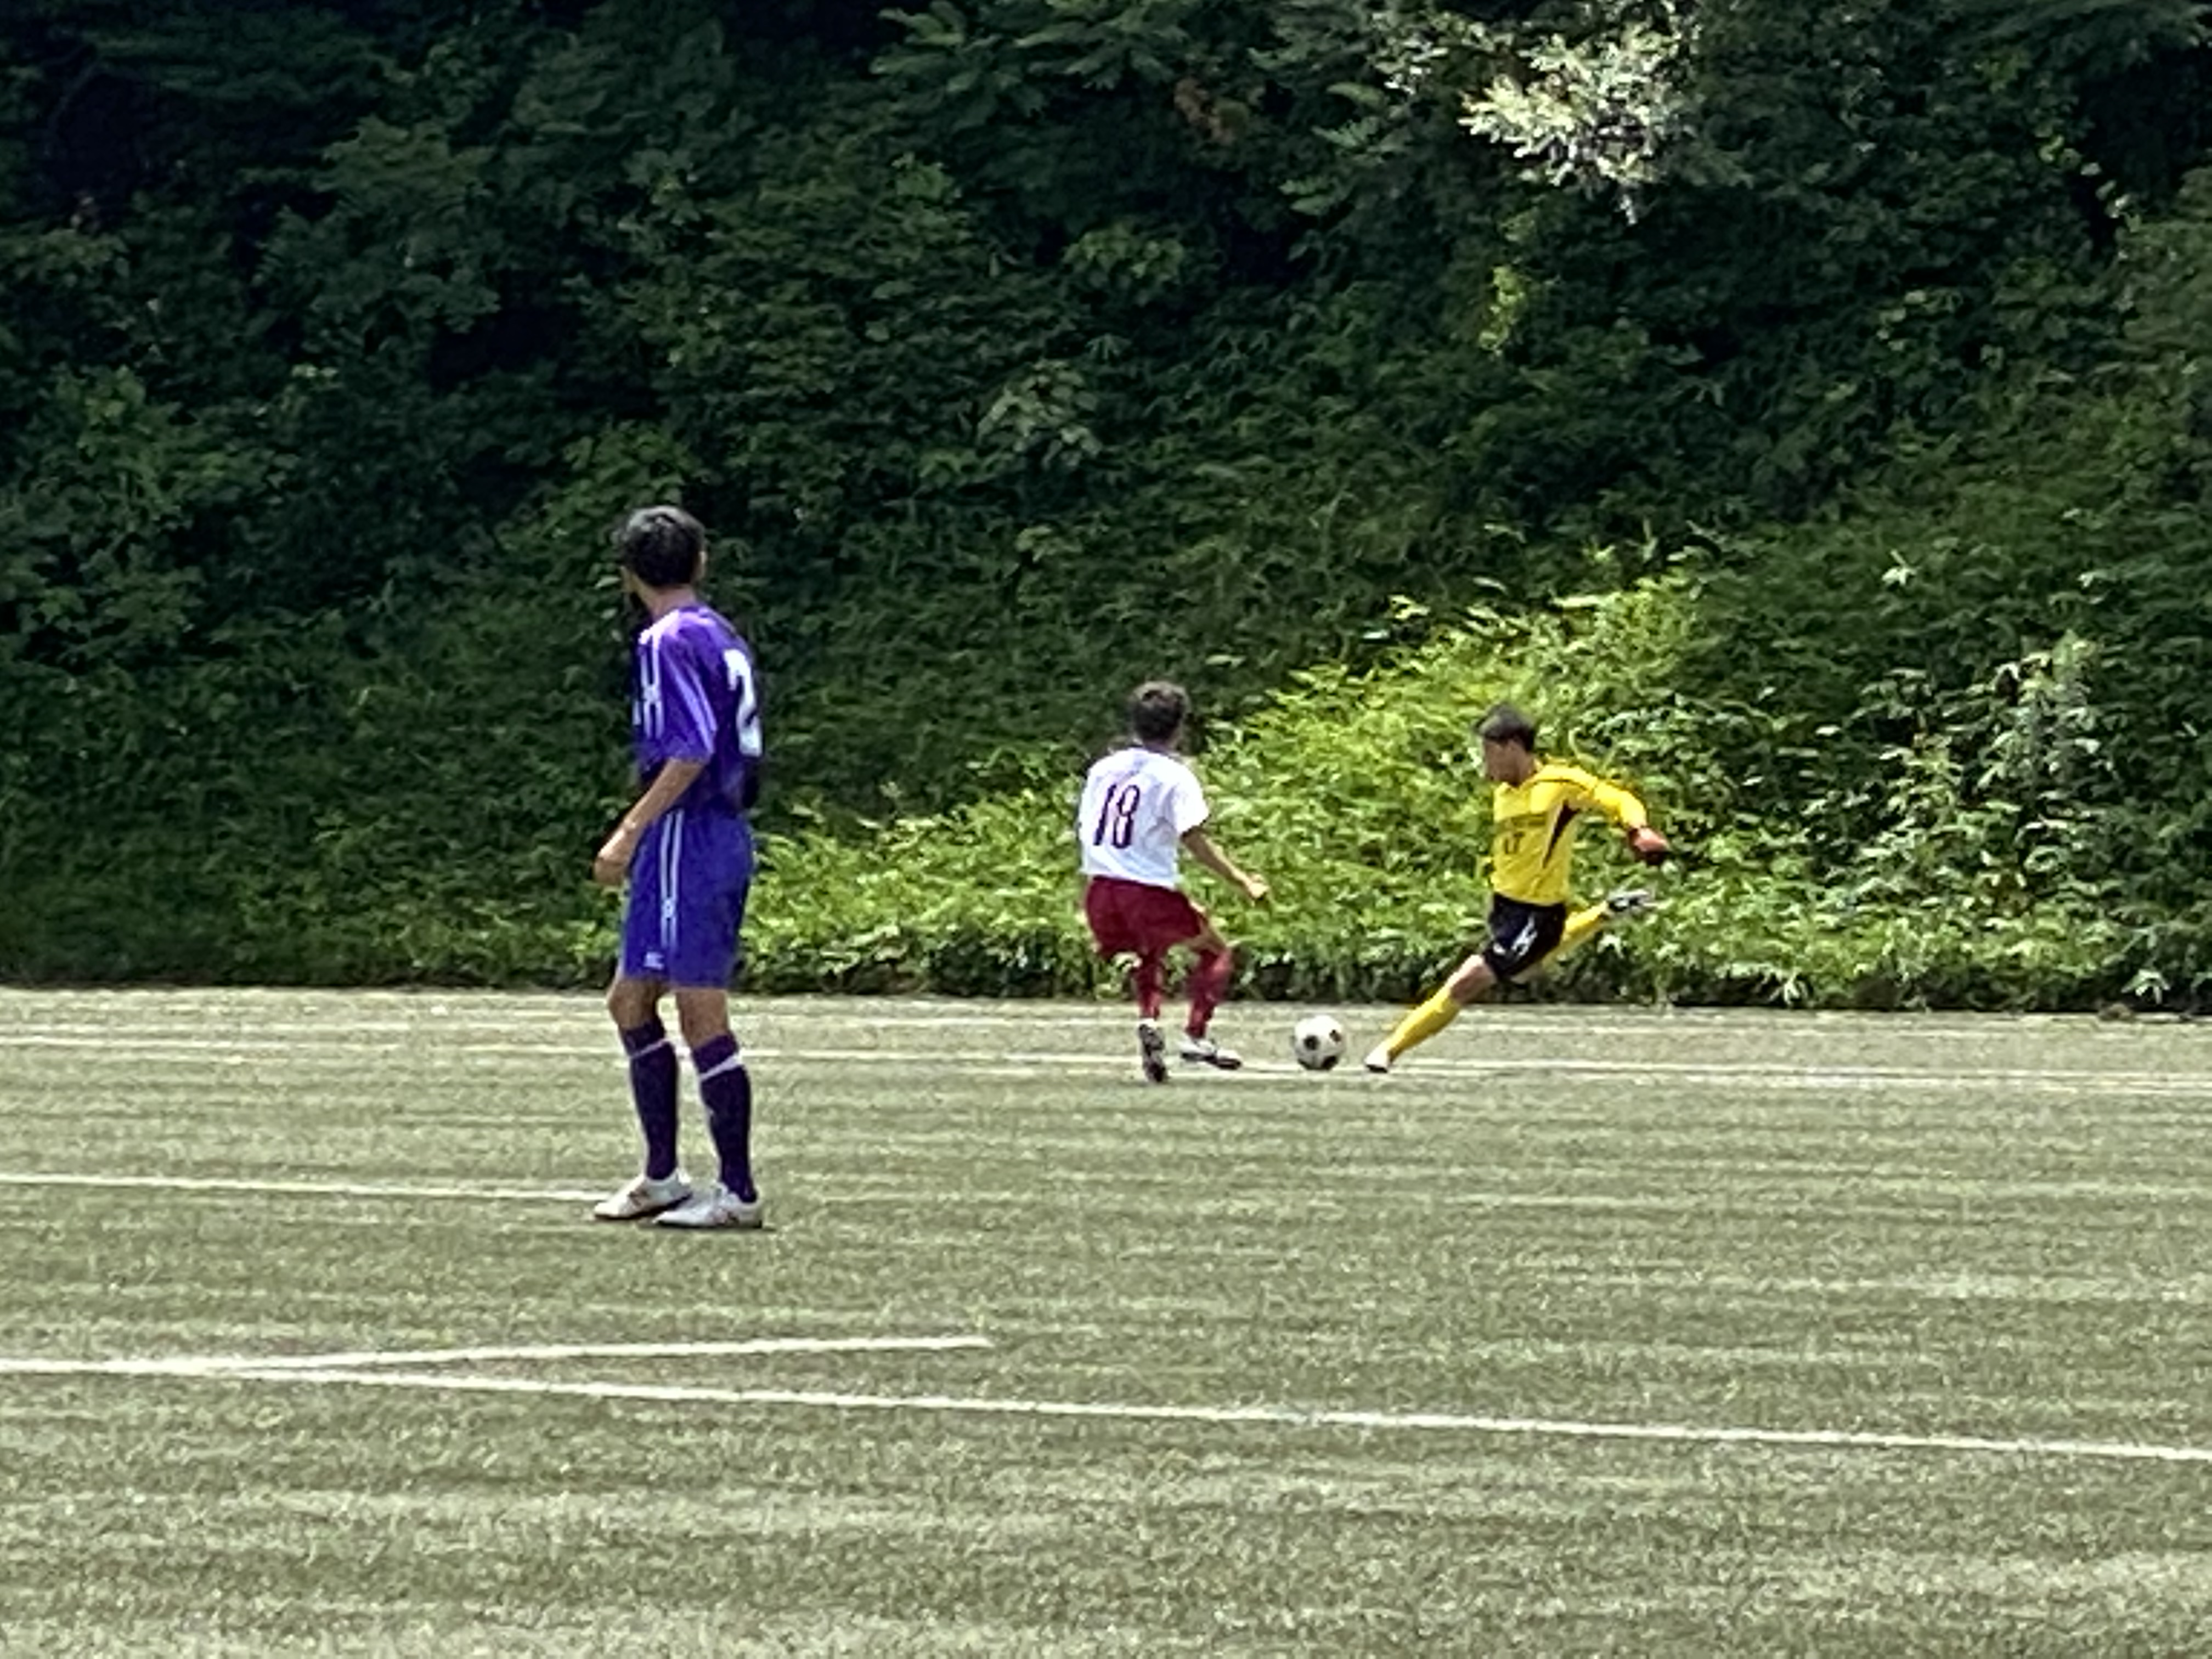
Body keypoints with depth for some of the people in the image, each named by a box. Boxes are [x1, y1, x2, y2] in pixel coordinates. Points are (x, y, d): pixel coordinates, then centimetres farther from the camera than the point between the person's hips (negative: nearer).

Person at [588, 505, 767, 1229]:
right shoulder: (722, 638, 15)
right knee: (629, 1002, 16)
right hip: (726, 837, 10)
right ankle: (661, 1178, 20)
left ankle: (738, 1191, -4)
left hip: (686, 841, -10)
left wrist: (631, 832, -18)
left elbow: (692, 750, -20)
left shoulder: (669, 641, -12)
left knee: (702, 1018, -6)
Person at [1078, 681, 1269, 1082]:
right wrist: (1242, 883, -11)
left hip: (1099, 888, 6)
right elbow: (1194, 839, -14)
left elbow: (1082, 831, 17)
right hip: (1149, 889, -6)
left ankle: (1148, 1019, 2)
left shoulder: (1103, 769, 12)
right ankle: (1196, 1035, -4)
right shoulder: (1174, 776, -6)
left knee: (1152, 956, 29)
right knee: (1216, 951, 13)